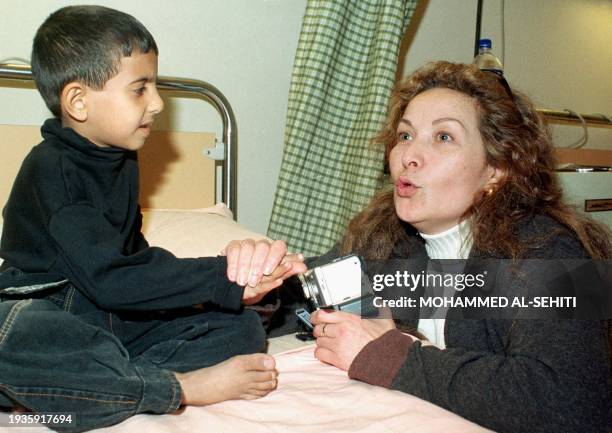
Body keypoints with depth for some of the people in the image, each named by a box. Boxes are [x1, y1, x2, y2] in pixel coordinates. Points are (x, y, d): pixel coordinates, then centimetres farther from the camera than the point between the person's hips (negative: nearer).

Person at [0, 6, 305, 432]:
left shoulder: (121, 160, 10)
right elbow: (108, 279, -27)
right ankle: (186, 387, -26)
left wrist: (230, 271, -10)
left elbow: (134, 252, 7)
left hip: (118, 319, 7)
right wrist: (226, 281, -29)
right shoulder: (51, 169, -16)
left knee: (242, 327, -7)